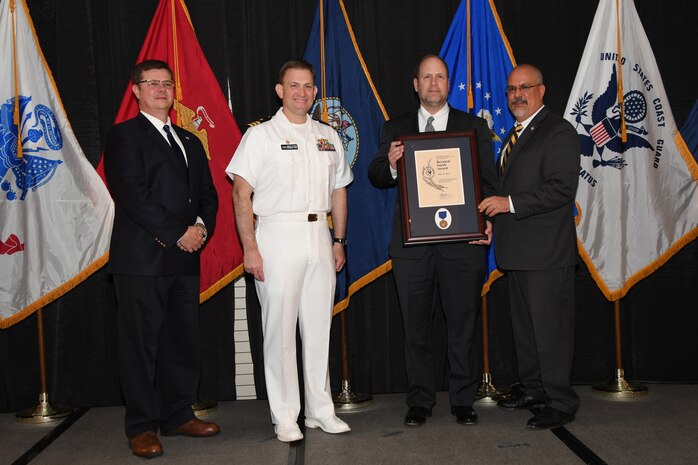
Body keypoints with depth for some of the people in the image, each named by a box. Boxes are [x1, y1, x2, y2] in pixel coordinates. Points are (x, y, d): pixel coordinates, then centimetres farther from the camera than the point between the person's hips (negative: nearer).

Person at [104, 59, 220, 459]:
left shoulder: (190, 141, 21)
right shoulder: (124, 136, -1)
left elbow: (208, 193, 17)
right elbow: (133, 196, -12)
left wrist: (202, 226, -4)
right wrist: (178, 233, -14)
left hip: (184, 259, 7)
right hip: (141, 259, -6)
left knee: (184, 341, 10)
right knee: (141, 344, 0)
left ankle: (178, 415, 23)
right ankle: (142, 427, 10)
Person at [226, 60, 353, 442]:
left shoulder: (328, 137, 14)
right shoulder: (260, 135, -1)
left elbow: (338, 192, 19)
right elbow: (241, 194, -6)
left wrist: (339, 242, 13)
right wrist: (250, 248, -13)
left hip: (318, 235, 5)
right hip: (277, 236, -4)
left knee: (319, 326, 9)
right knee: (280, 328, -1)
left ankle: (320, 410, 21)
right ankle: (284, 417, 10)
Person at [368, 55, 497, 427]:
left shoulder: (474, 127, 9)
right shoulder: (395, 129, 12)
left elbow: (488, 180, 5)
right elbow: (375, 177, 8)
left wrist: (487, 220, -11)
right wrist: (390, 165, -15)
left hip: (462, 239, -1)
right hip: (411, 242, 1)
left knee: (463, 325, 5)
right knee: (416, 327, 9)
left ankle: (463, 400, 19)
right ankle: (420, 400, 21)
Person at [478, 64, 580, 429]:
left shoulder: (558, 131, -9)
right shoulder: (514, 135, 20)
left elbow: (562, 188, -19)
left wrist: (510, 203, -22)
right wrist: (495, 203, 10)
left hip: (546, 251, -9)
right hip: (518, 249, 10)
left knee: (550, 327, -4)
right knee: (523, 324, 16)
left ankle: (560, 403, 6)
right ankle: (533, 389, 29)